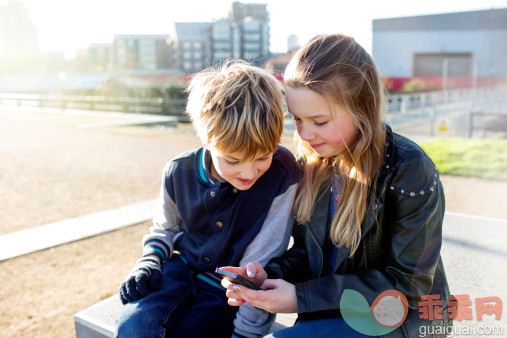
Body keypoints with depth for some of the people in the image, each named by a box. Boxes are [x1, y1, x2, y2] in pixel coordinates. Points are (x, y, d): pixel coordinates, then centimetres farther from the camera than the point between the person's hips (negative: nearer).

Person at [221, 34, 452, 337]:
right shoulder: (311, 164, -2)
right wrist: (270, 275, -15)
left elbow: (407, 284, -18)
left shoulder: (410, 171, -21)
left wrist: (302, 297, -22)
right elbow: (306, 252, 7)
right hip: (333, 312, 6)